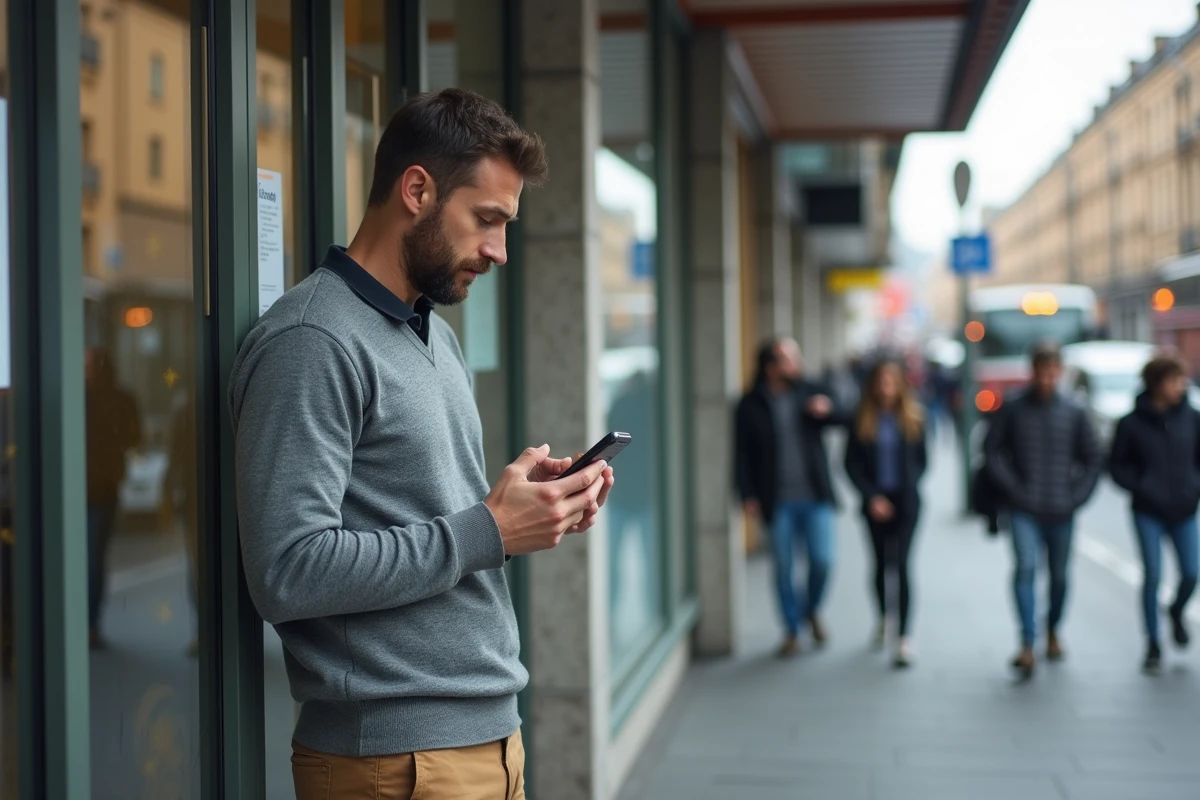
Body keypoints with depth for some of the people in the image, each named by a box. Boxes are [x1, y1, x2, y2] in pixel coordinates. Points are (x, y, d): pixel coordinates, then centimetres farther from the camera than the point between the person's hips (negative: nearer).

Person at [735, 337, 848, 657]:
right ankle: (792, 630, 19)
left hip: (815, 497, 2)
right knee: (783, 567, 4)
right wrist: (748, 496, -6)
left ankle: (812, 610, 26)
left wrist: (827, 411, -15)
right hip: (778, 501, -1)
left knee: (823, 559, -3)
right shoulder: (752, 405, -1)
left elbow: (845, 419, 7)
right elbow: (742, 454, 0)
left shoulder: (811, 393, 5)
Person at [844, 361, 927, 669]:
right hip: (876, 502, 1)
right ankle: (883, 618, 38)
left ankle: (903, 637, -9)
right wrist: (872, 496, -8)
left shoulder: (912, 418, 0)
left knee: (901, 565, -9)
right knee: (882, 563, 14)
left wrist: (908, 487, -2)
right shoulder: (862, 420, -2)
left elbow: (921, 459, 7)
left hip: (906, 502, -1)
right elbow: (852, 463, -1)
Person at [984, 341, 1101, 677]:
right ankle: (1027, 646, -19)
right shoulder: (1013, 409, -2)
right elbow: (992, 452, 2)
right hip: (1024, 511, -2)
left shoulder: (1073, 412, 3)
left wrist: (1078, 495, -1)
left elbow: (1092, 459, 10)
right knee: (1026, 568, -17)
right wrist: (1013, 490, -6)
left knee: (1059, 575, 11)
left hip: (1061, 511, 2)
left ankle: (1053, 632, 35)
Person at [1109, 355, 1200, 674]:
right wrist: (1141, 488, -13)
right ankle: (1153, 645, 8)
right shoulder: (1132, 424, -6)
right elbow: (1117, 466, 0)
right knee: (1152, 574, -7)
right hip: (1148, 513, -2)